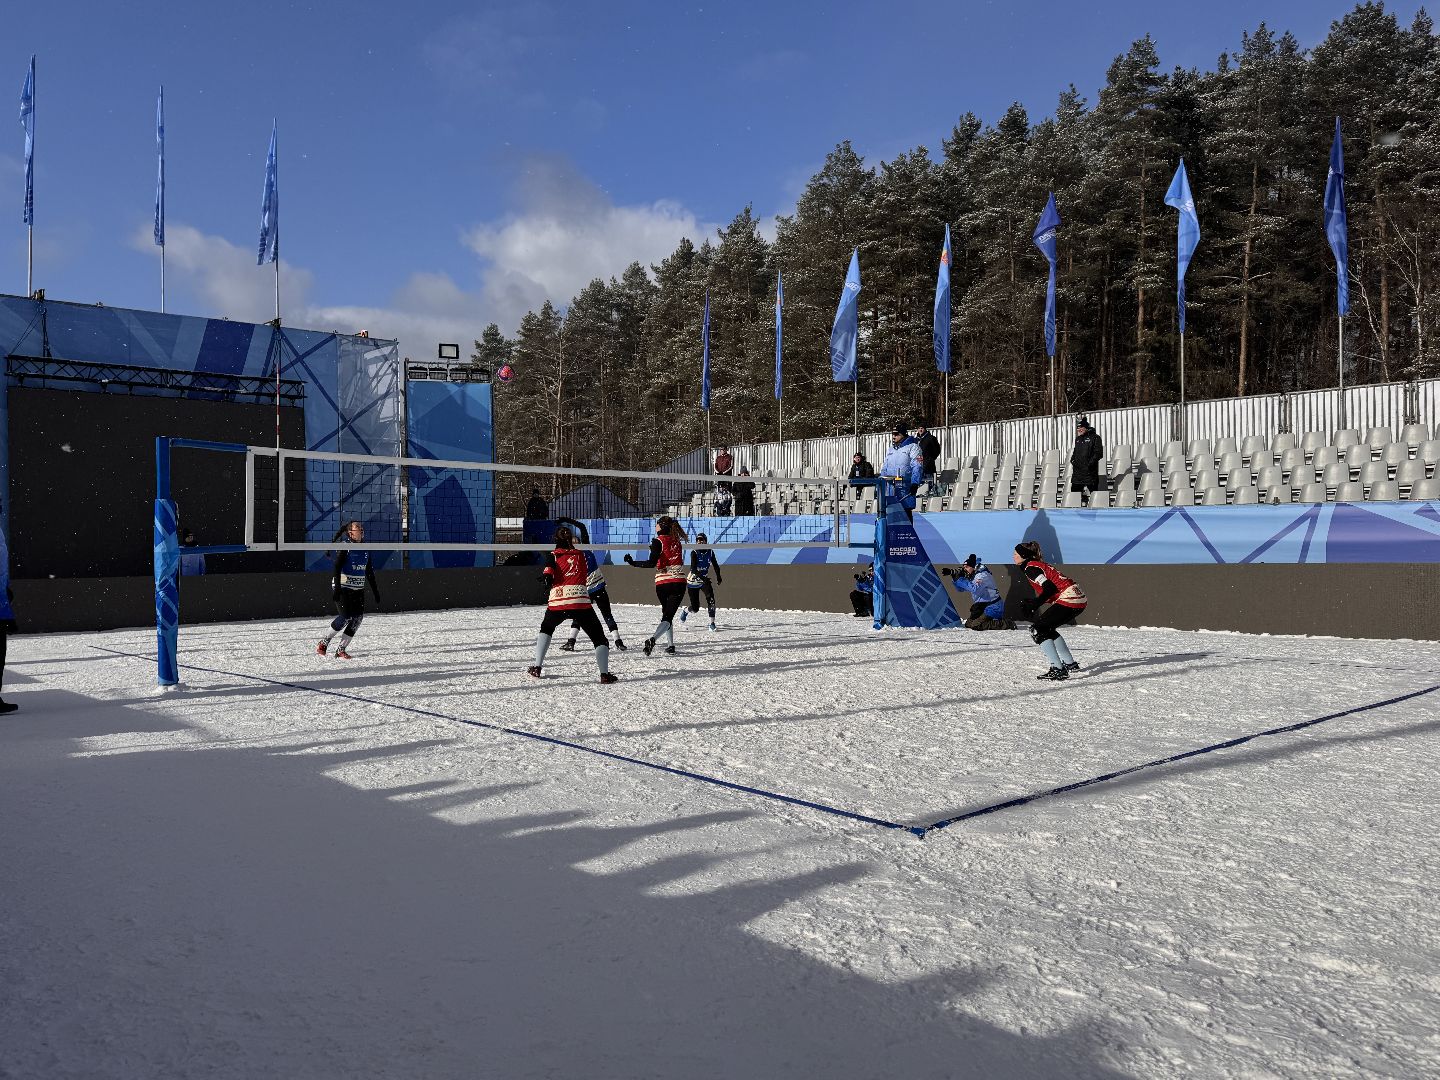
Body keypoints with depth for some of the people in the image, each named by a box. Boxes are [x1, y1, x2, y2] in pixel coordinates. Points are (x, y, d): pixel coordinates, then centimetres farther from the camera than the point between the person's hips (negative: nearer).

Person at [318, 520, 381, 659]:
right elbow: (337, 568, -15)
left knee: (358, 617, -5)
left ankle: (341, 650, 2)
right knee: (345, 617, -14)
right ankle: (324, 643, 7)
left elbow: (369, 572, 18)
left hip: (358, 589, 7)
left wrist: (375, 591, 17)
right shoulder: (346, 547, -9)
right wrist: (337, 588, -25)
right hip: (343, 588, -6)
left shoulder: (365, 549, 11)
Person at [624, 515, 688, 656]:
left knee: (666, 614, 19)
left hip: (662, 583, -2)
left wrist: (633, 562, -10)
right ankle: (652, 639, -26)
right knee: (668, 616, -4)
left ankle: (671, 645, 17)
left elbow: (651, 563, -16)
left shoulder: (658, 541, -7)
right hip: (679, 583, 2)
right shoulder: (677, 541, 8)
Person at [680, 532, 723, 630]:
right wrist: (702, 577, -44)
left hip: (705, 580, 3)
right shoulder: (694, 552, -19)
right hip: (693, 581, -3)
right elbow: (693, 569, -31)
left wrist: (718, 577, 14)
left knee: (710, 598, -23)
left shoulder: (710, 552, -7)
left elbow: (715, 565, 11)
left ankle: (712, 623, -17)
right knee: (695, 609, -1)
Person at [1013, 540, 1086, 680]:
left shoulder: (1030, 568, -8)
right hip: (1079, 599, 10)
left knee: (1037, 629, -8)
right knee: (1047, 629, 24)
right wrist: (1032, 602, 12)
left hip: (1068, 599, -10)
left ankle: (1057, 670, -16)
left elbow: (1050, 588, -19)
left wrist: (1034, 604, -16)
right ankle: (1070, 664, 28)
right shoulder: (1038, 565, 22)